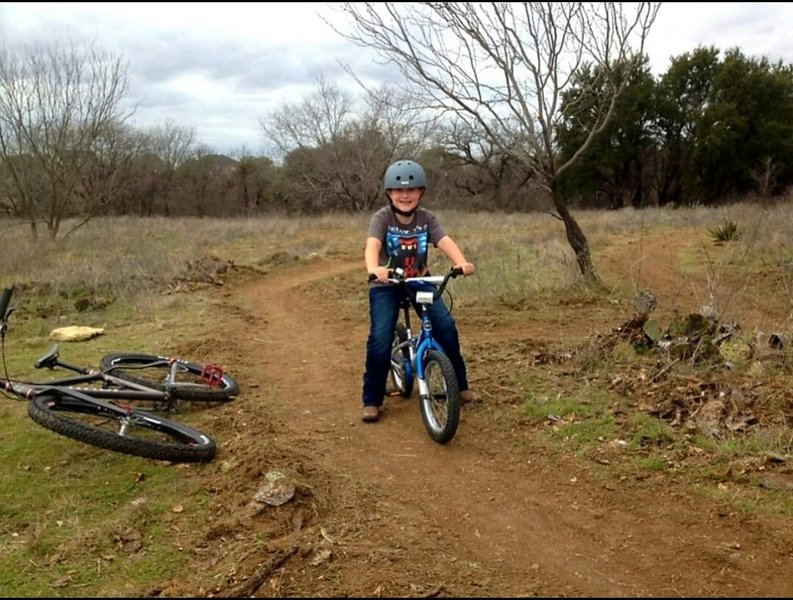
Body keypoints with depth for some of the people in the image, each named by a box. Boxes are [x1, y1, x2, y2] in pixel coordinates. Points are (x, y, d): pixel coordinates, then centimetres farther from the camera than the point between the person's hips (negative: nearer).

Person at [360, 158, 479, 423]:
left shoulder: (427, 218, -4)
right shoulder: (382, 217, -13)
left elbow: (446, 242, -20)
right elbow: (372, 245, -31)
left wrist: (462, 263, -41)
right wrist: (373, 268, -53)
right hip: (386, 285, -2)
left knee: (446, 328, -12)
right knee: (380, 339, -15)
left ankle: (460, 386, 8)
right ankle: (371, 400, 0)